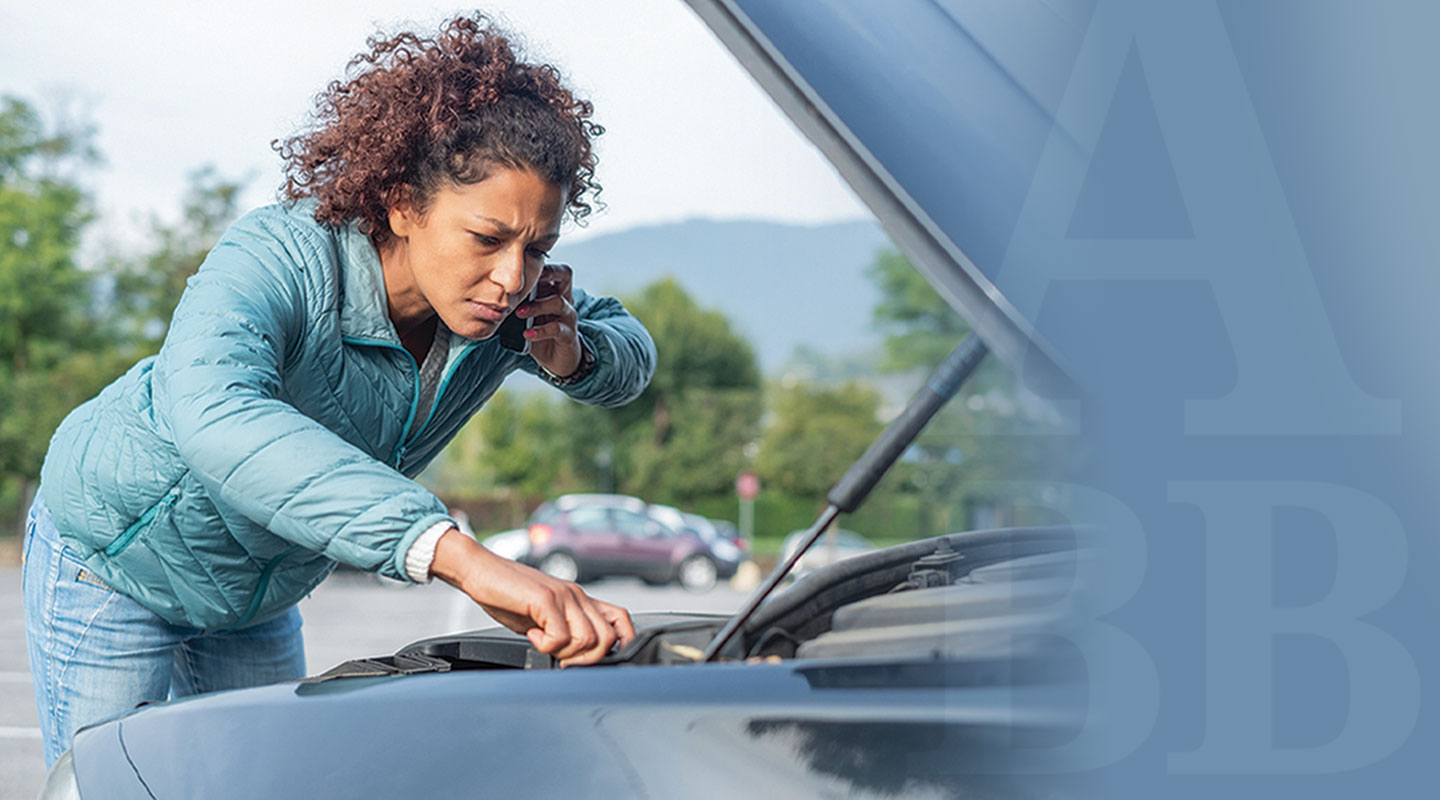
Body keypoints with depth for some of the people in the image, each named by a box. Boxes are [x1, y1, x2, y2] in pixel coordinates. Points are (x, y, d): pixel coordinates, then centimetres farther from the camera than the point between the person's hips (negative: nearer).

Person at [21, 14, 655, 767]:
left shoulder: (507, 304, -19)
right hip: (113, 559, -6)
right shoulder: (280, 258, -38)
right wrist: (456, 553, -71)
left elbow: (633, 349, 2)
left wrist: (570, 356, -27)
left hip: (260, 594, 6)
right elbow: (215, 414, -60)